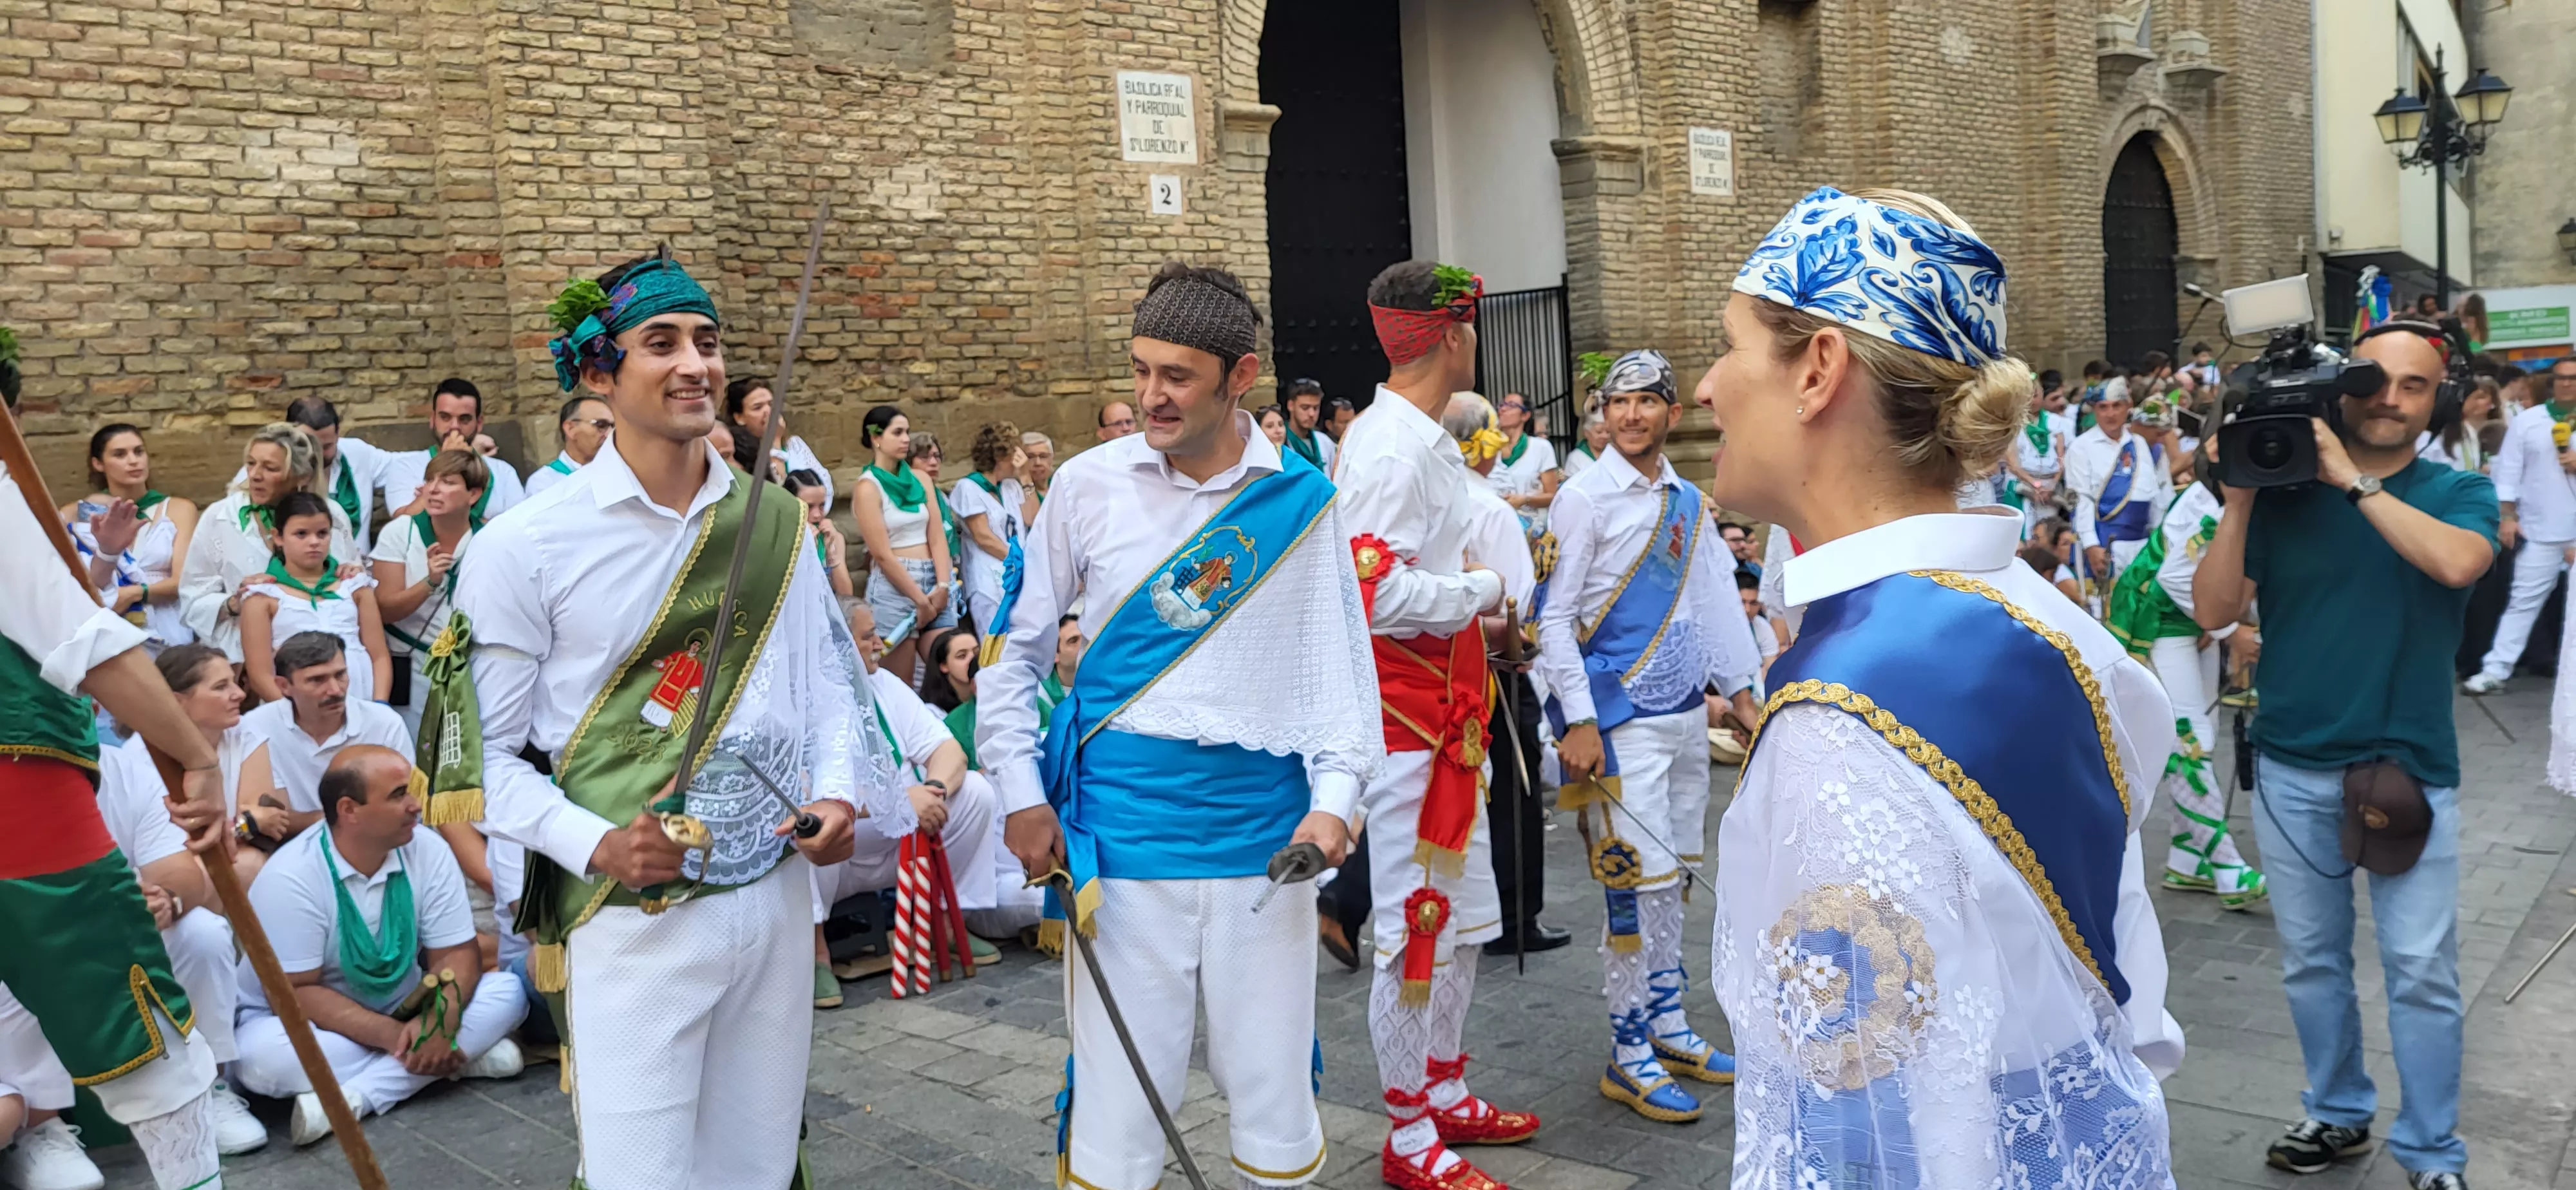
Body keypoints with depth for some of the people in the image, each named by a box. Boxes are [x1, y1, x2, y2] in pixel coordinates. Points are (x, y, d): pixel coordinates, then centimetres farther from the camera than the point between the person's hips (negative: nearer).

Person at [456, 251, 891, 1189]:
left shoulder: (775, 523, 4)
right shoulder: (528, 548, -8)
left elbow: (827, 676, 13)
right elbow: (486, 753, -4)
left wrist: (836, 790, -4)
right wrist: (597, 844, -18)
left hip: (776, 896, 4)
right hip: (630, 923, -4)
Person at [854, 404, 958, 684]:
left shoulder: (918, 479, 11)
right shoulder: (868, 488, -6)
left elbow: (937, 536, 5)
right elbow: (882, 554, -11)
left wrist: (943, 586, -8)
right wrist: (920, 599, -11)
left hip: (933, 581, 5)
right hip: (894, 586, -5)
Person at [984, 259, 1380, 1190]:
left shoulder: (1301, 500, 2)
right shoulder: (1090, 485, 1)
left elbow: (1341, 660, 6)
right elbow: (1015, 646, 9)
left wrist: (1335, 796, -7)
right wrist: (1021, 795, 3)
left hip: (1264, 836, 1)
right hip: (1120, 840, -1)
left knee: (1276, 1107, 11)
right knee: (1116, 1114, 3)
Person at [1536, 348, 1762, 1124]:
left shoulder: (1687, 503, 11)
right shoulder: (1583, 500, -8)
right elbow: (1553, 616, -11)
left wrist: (1741, 686, 15)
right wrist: (1579, 722, -15)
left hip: (1687, 712, 7)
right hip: (1622, 719, -7)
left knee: (1674, 874, 14)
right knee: (1640, 879, -6)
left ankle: (1668, 1026, 27)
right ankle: (1629, 1053, 6)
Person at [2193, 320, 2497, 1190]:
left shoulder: (2458, 493, 0)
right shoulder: (2284, 491, 1)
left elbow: (2456, 563, -23)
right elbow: (2214, 610, -5)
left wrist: (2352, 478, -20)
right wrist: (2240, 499, -14)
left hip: (2409, 768, -1)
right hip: (2291, 769, 2)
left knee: (2422, 974, 2)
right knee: (2311, 961, 13)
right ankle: (2338, 1113, 31)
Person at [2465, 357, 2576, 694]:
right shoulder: (2527, 420, 2)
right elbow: (2508, 472, 0)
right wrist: (2507, 517, -6)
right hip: (2540, 530, -1)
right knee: (2524, 602, 0)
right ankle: (2495, 670, 1)